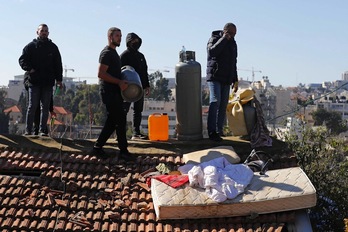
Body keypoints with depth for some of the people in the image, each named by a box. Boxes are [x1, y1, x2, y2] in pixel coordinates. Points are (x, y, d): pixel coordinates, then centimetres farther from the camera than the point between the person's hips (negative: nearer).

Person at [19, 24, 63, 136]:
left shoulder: (53, 47, 12)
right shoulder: (31, 46, 6)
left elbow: (58, 64, 13)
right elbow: (22, 60, 4)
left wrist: (59, 79, 6)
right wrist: (29, 69, -14)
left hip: (48, 83, 2)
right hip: (34, 82, -2)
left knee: (45, 108, 4)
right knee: (32, 106, -2)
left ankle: (43, 130, 9)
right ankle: (28, 130, 2)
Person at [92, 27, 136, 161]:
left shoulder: (114, 53, 20)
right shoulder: (106, 53, -11)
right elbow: (101, 74, -20)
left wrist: (121, 82, 15)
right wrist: (119, 82, -21)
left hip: (114, 91, 10)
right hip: (108, 91, -10)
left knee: (112, 121, 10)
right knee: (120, 120, -8)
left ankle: (98, 146, 17)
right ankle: (123, 151, -1)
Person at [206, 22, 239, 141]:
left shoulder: (233, 43, 16)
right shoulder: (214, 39, -3)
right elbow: (212, 52, -26)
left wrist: (235, 80, 19)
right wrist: (224, 39, -20)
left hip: (226, 79, 7)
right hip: (214, 77, -7)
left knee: (223, 105, 3)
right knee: (215, 101, -17)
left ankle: (219, 130, 7)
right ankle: (212, 132, -19)